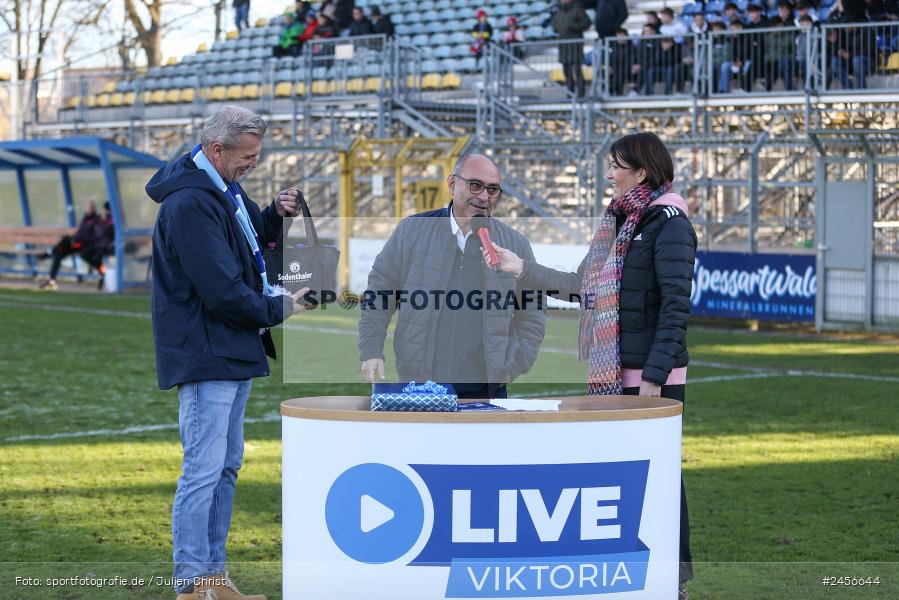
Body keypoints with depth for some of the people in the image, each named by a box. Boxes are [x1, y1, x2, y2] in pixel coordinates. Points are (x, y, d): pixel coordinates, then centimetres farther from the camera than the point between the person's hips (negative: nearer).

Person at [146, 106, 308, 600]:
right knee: (203, 470, -9)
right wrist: (277, 310, -9)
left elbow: (254, 239, 29)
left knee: (226, 467, 14)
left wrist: (276, 215, 7)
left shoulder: (224, 189, 11)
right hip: (206, 353, -11)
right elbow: (222, 291, -23)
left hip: (233, 352, 11)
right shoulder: (189, 202, -20)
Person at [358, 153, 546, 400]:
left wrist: (514, 367, 2)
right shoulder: (412, 231, 4)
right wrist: (371, 351, -1)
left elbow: (533, 316, 11)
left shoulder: (515, 244, 6)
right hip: (419, 382, -1)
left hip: (487, 387, 1)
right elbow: (378, 290, 7)